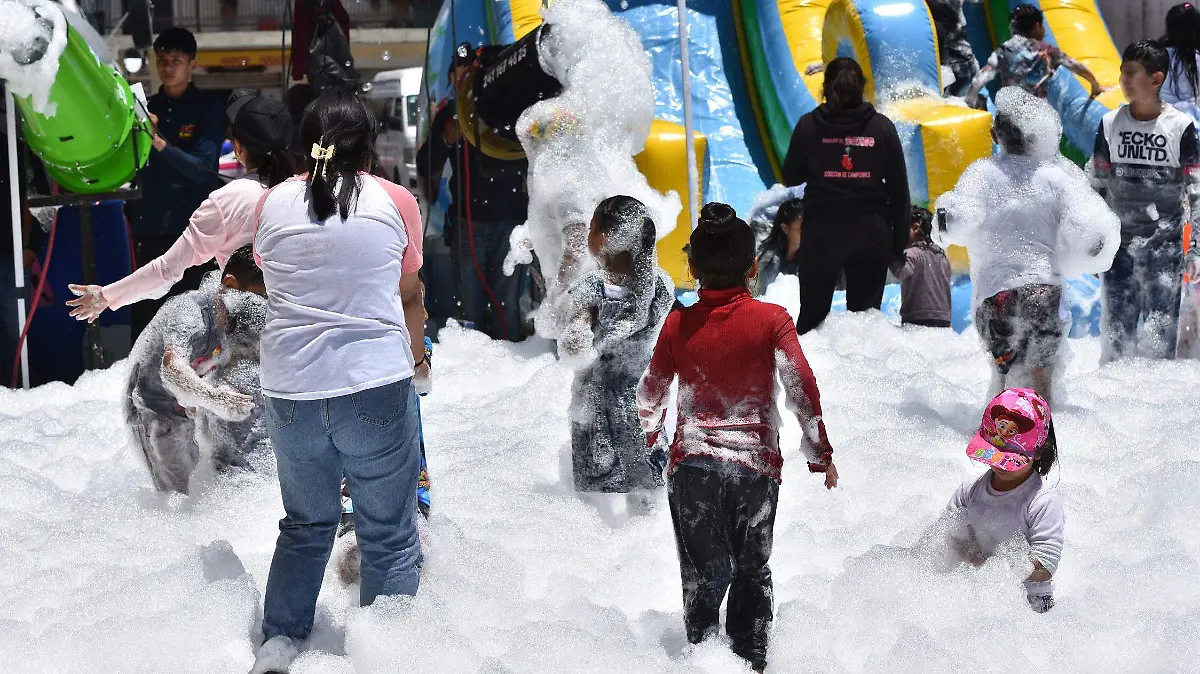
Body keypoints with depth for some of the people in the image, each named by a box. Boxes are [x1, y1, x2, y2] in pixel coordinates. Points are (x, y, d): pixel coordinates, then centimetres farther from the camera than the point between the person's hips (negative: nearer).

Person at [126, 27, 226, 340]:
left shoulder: (207, 107, 0)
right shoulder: (147, 107, 11)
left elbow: (203, 168, -14)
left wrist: (159, 142, -28)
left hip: (191, 229, -4)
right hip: (149, 229, 4)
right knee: (144, 319, 1)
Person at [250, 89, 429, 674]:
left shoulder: (271, 205, 6)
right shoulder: (396, 203, 1)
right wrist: (416, 357, 32)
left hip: (290, 391, 3)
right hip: (376, 387, -3)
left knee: (305, 526, 21)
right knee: (389, 538, 8)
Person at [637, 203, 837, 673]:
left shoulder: (678, 325, -1)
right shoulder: (771, 320, -7)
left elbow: (651, 394, 9)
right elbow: (802, 389, -10)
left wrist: (649, 438, 28)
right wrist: (820, 454, 0)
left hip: (692, 464, 0)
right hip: (756, 463, 0)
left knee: (703, 574, 10)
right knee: (752, 572, 16)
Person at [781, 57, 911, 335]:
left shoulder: (808, 126, -4)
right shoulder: (882, 127, -1)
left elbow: (791, 177, 3)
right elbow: (898, 187, 0)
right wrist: (900, 240, 6)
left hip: (821, 231, -1)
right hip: (871, 230, 1)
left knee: (812, 313, 9)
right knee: (866, 312, 7)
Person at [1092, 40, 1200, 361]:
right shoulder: (1110, 124, 5)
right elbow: (1098, 186, 12)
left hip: (1165, 245, -3)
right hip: (1120, 244, 3)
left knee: (1161, 334, -6)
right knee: (1117, 332, 2)